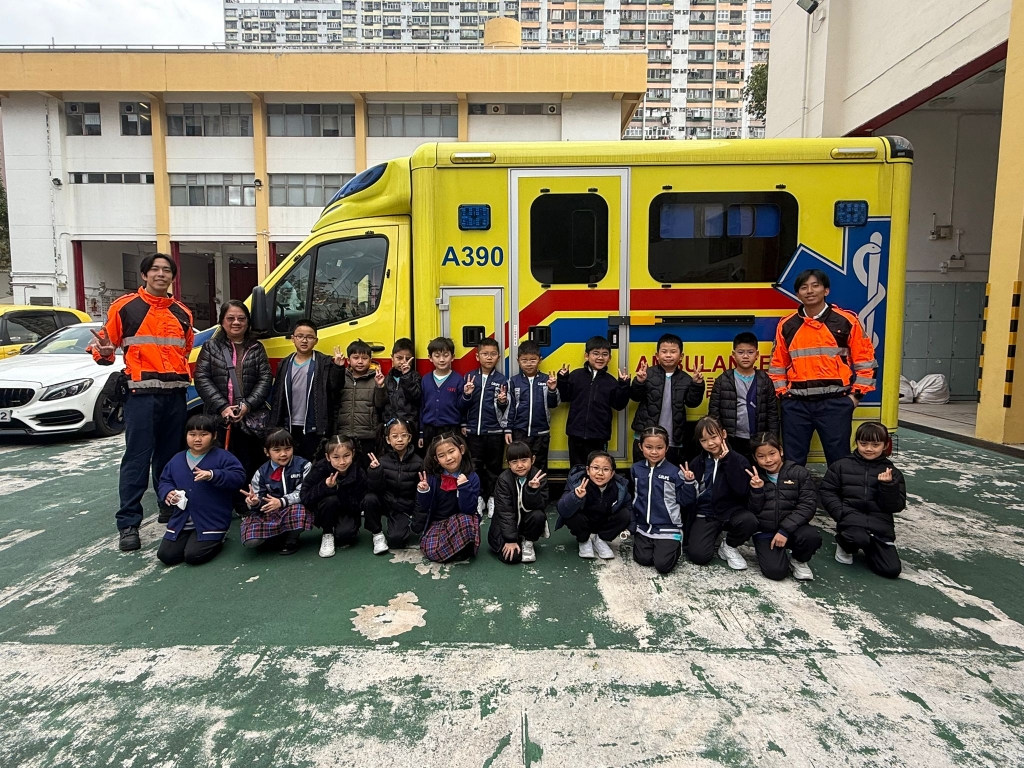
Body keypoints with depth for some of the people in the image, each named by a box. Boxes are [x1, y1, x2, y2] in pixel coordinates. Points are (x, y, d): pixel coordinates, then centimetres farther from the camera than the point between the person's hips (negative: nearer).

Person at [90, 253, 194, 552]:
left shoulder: (182, 313, 15)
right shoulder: (125, 307, 2)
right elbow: (107, 343, 3)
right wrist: (104, 352, -19)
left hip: (176, 394, 4)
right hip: (142, 393, -4)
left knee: (170, 456, 13)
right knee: (137, 458, -5)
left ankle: (169, 507, 26)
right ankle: (128, 524, 1)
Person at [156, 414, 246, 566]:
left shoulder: (222, 457, -9)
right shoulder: (177, 460, 7)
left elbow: (238, 476, -18)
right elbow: (164, 481, 16)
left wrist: (213, 475, -31)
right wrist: (168, 492, -8)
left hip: (211, 523, -5)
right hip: (181, 521, 6)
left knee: (193, 556, -14)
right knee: (166, 555, -2)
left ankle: (217, 540, 14)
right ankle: (190, 540, 25)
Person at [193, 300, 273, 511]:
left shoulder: (256, 348, 11)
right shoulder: (211, 347, 9)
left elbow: (265, 379, 3)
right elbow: (201, 379, -1)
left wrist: (248, 405, -11)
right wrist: (222, 407, -13)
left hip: (251, 418, 1)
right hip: (218, 418, 0)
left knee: (249, 465, 3)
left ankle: (246, 508, 14)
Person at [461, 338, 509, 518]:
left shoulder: (502, 379, -2)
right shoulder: (470, 377, 1)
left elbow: (504, 408, 2)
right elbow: (463, 406, 2)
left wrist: (503, 401, -19)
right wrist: (467, 395, -17)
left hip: (495, 431, -1)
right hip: (473, 430, 1)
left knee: (494, 466, 10)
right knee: (475, 466, 10)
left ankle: (492, 498, 23)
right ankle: (479, 497, 24)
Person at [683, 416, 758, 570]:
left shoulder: (738, 461, -4)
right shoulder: (697, 463, 4)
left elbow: (743, 491, -21)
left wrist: (728, 460, -20)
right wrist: (688, 483, -14)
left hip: (731, 511, 0)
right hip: (705, 514, 1)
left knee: (749, 521, -35)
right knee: (698, 556, -21)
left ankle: (728, 547, -2)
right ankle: (714, 534, 14)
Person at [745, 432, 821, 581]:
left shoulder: (799, 473, -2)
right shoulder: (754, 478, 4)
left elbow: (807, 505, -10)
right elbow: (753, 511, 1)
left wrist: (785, 530, -18)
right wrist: (756, 491, -17)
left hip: (792, 528, 1)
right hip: (765, 532, 0)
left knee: (812, 536, -33)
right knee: (775, 571, -22)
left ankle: (798, 560, 1)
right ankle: (766, 550, 13)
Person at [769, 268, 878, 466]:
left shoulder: (846, 321, 0)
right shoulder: (787, 325, 6)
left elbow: (865, 359, 3)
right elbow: (778, 364, 13)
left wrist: (856, 394, 0)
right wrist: (782, 394, 6)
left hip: (835, 402, -2)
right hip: (796, 403, 2)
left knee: (839, 458, 7)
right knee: (793, 460, 8)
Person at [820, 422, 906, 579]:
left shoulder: (892, 472, 9)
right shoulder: (842, 465, 6)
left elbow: (897, 506, 2)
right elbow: (826, 492, 3)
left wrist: (888, 485, -15)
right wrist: (842, 513, -11)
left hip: (880, 522, 2)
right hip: (851, 517, -2)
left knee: (892, 569, -12)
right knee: (859, 538, -37)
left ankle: (869, 547, 21)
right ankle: (846, 546, 2)